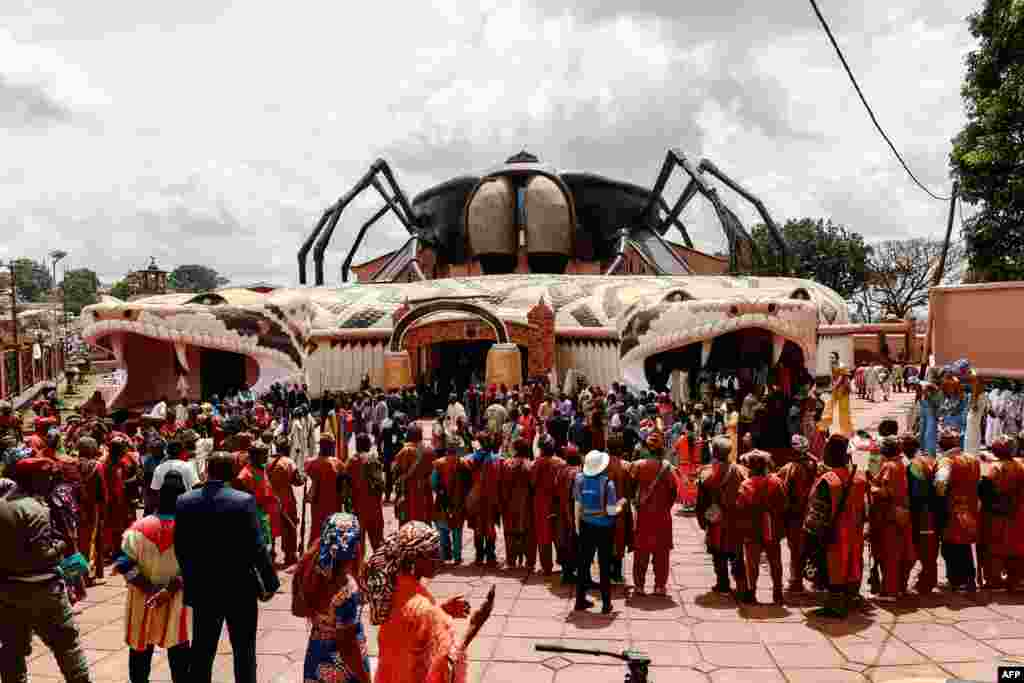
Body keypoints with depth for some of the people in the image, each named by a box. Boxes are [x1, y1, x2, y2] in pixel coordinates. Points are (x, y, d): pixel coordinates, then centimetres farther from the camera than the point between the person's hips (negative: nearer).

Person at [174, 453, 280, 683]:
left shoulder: (184, 502, -5)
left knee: (201, 652, 16)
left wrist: (190, 580, 14)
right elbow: (256, 547, -16)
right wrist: (270, 583, -4)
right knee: (244, 652, 12)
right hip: (241, 589, -3)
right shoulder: (244, 501, -16)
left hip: (202, 589, 3)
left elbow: (180, 548, -1)